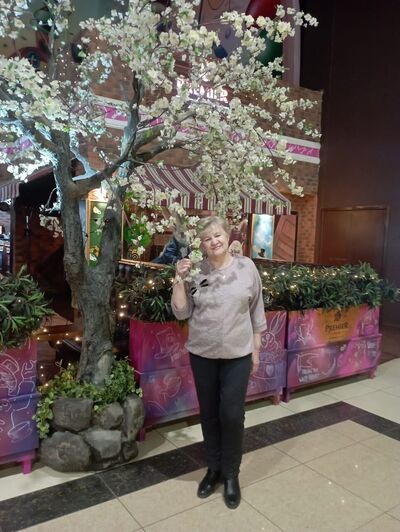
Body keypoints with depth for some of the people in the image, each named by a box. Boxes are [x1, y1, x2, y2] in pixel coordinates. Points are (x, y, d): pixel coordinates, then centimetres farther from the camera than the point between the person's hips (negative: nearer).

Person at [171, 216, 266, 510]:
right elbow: (182, 313, -4)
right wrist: (179, 279, -14)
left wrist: (256, 348, 4)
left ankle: (231, 474, 24)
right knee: (209, 414, 14)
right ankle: (214, 467, 35)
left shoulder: (246, 267, -4)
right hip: (202, 354, 1)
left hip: (237, 355, -1)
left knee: (232, 415, 1)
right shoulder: (195, 271, -4)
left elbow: (256, 311, 3)